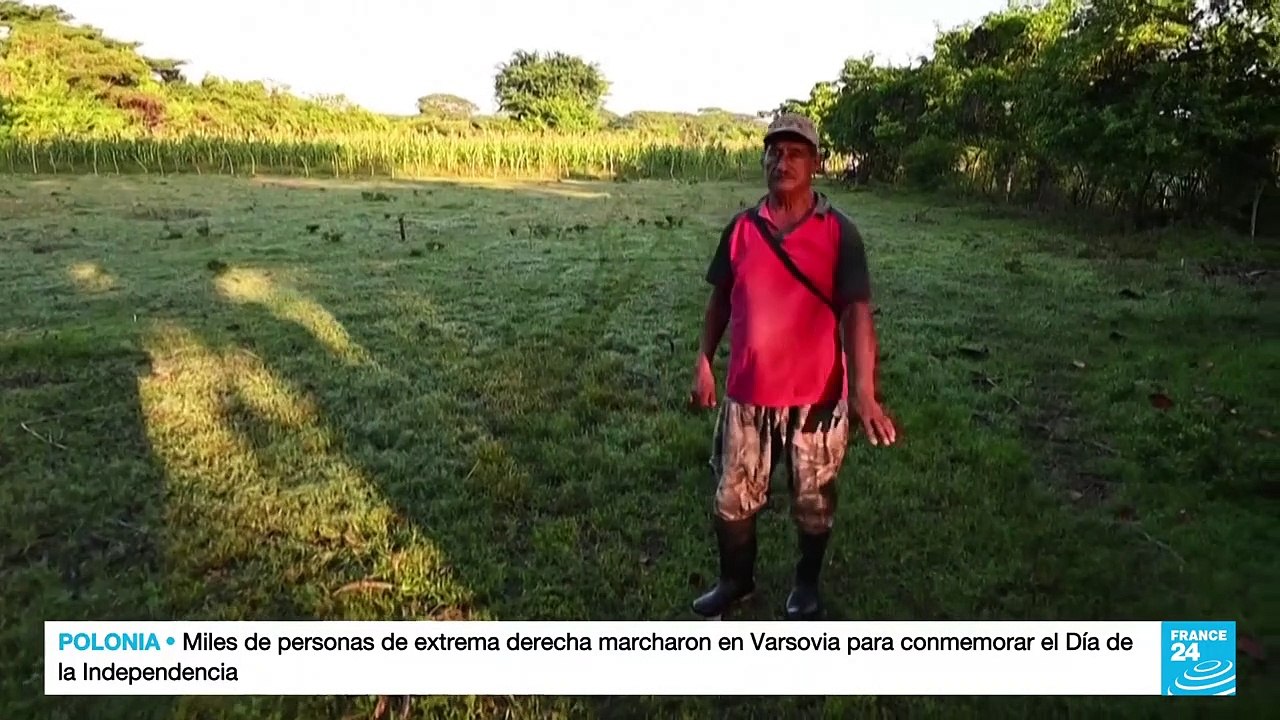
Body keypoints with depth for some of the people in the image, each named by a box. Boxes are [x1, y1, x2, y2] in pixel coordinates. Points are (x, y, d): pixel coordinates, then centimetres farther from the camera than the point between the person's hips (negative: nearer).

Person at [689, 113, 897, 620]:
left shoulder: (839, 233, -9)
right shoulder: (741, 228, 1)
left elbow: (856, 313, -15)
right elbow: (720, 299, 11)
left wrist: (864, 392, -26)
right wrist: (704, 362, 6)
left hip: (816, 395, -2)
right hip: (747, 393, 3)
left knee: (813, 503, 15)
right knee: (733, 498, 14)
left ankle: (806, 584, 41)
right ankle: (735, 579, 40)